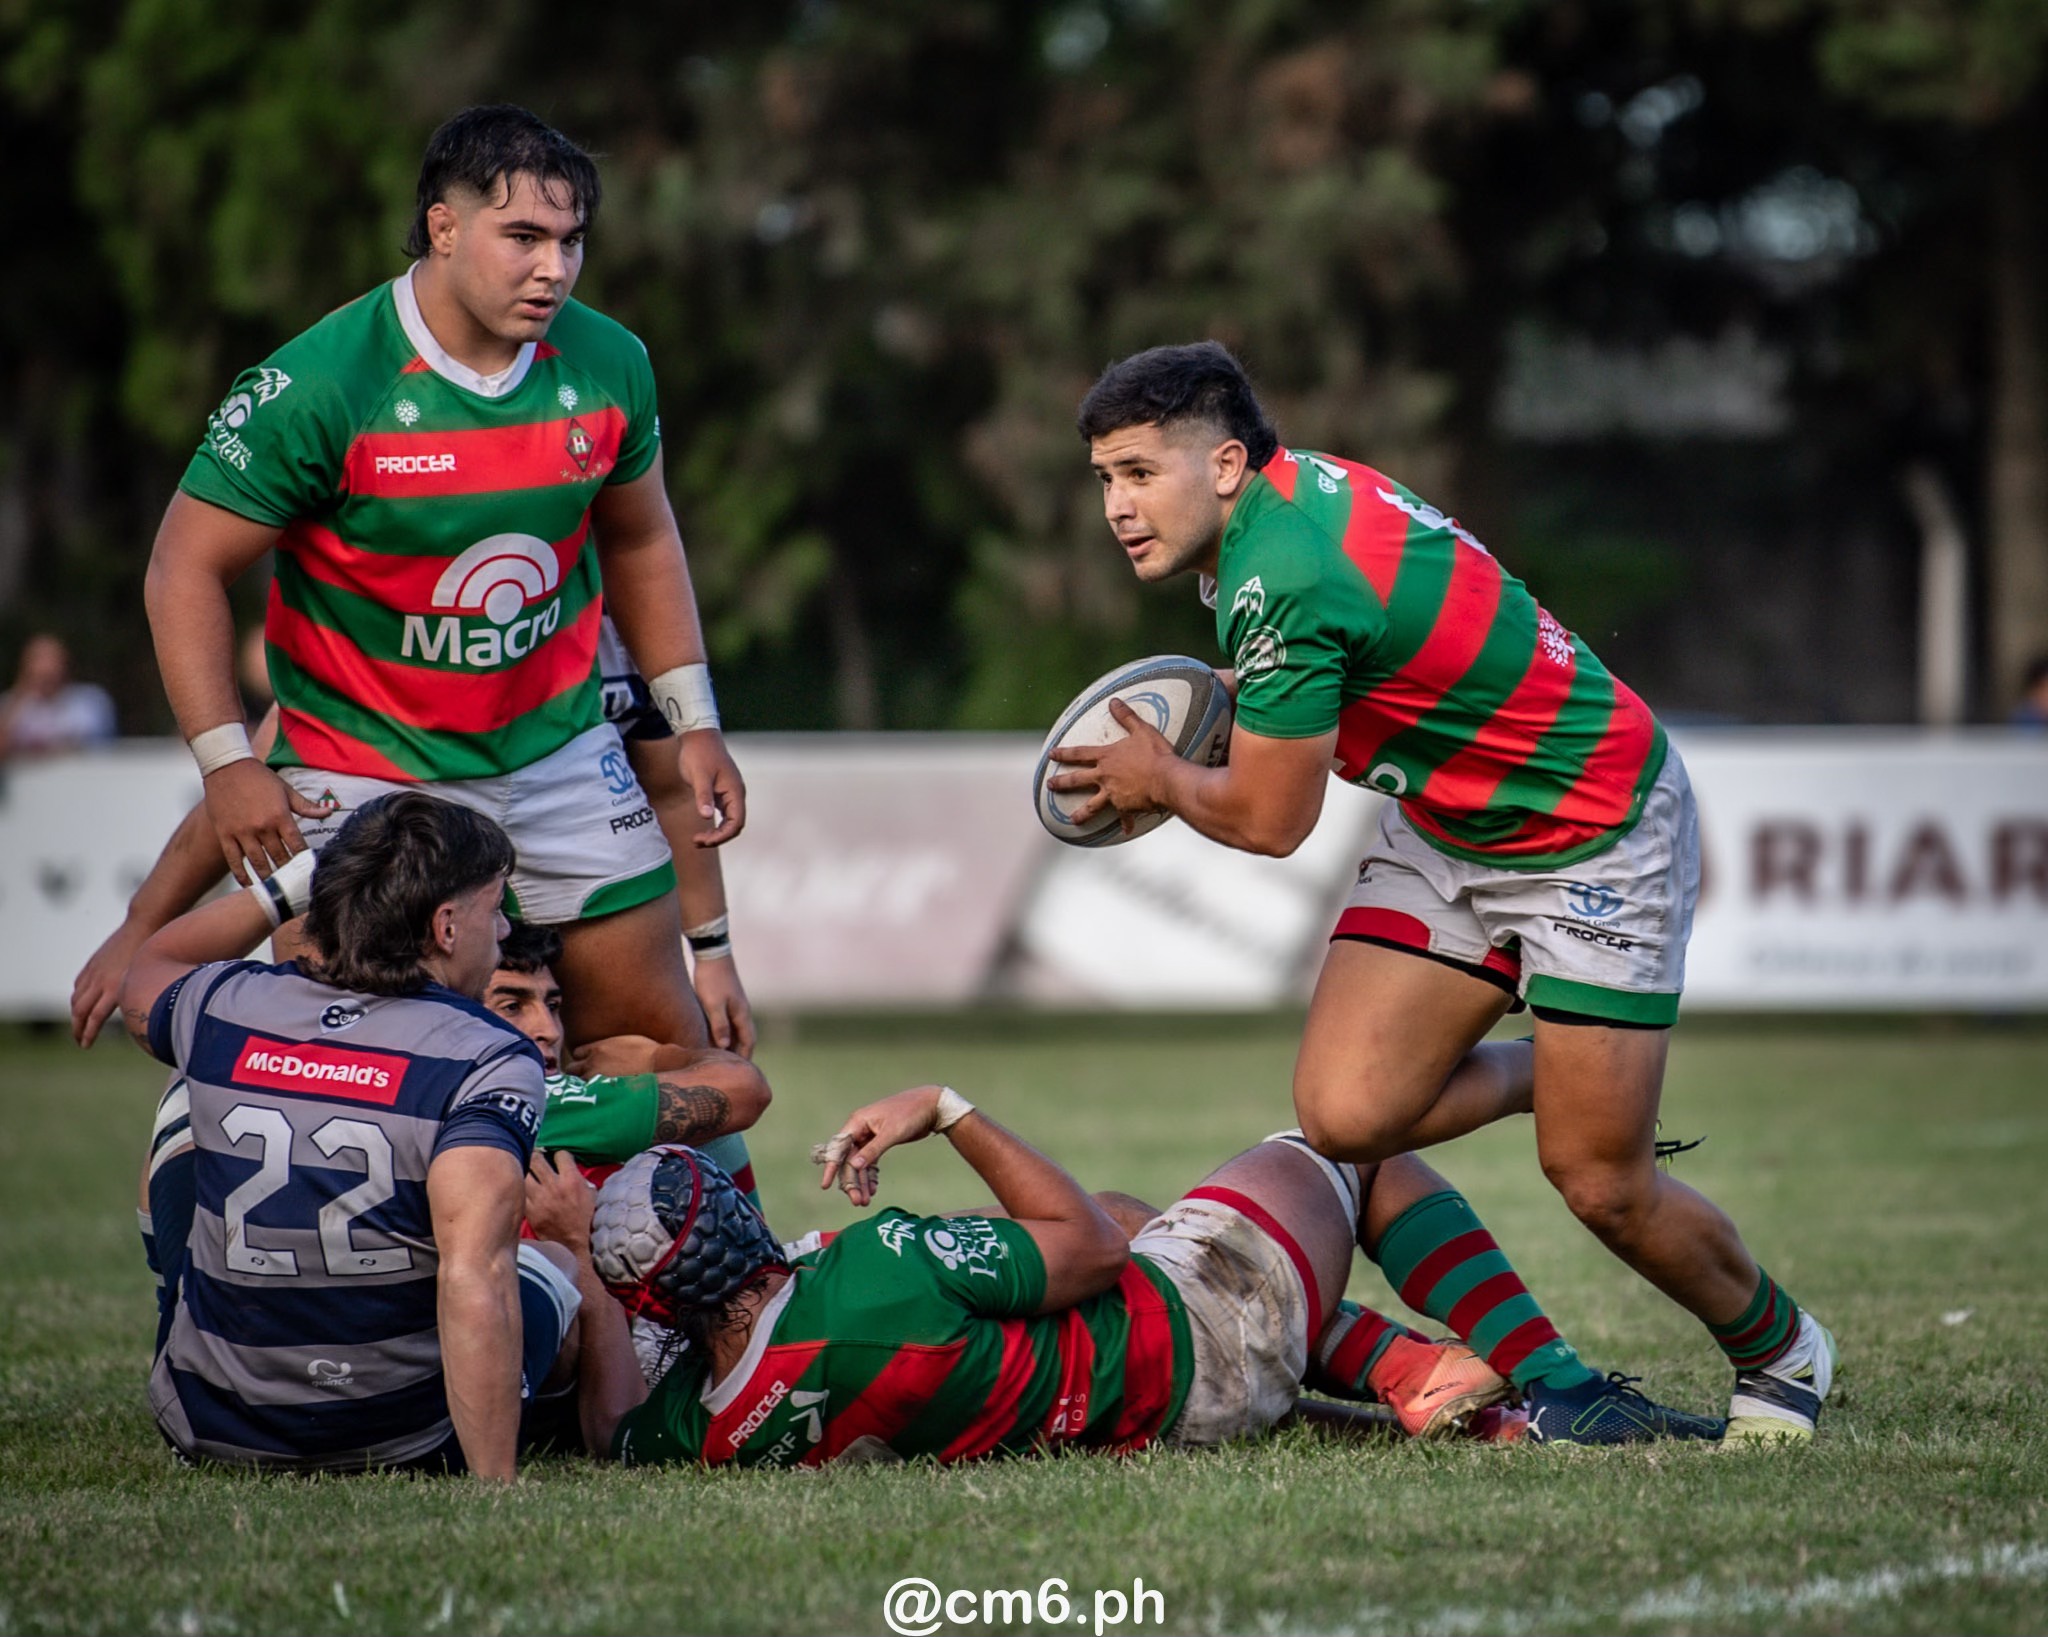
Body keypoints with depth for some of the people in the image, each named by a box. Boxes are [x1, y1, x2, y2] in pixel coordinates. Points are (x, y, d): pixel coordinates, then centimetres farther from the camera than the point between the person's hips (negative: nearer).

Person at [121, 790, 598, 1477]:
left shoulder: (224, 1008, -6)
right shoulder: (491, 1062, -20)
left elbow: (144, 975, 21)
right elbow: (473, 1278, -32)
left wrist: (291, 882, 23)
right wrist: (496, 1489, -31)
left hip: (204, 1425, 3)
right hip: (406, 1439, -3)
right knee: (557, 1271, 29)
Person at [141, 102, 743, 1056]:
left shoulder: (608, 367, -5)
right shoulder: (317, 388, -20)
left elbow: (641, 539, 13)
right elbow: (186, 567, -12)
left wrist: (694, 722, 11)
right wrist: (225, 760, -18)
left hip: (560, 753, 4)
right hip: (359, 769, -4)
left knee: (658, 1041, 5)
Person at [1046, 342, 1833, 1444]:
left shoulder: (1282, 580, -31)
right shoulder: (1285, 490, -3)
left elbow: (1267, 821, -21)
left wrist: (1160, 779, -2)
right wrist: (1226, 694, 4)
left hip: (1593, 834, -8)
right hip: (1443, 827, 8)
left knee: (1599, 1186, -5)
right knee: (1345, 1117, -9)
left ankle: (1780, 1351, 23)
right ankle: (1555, 1073, 21)